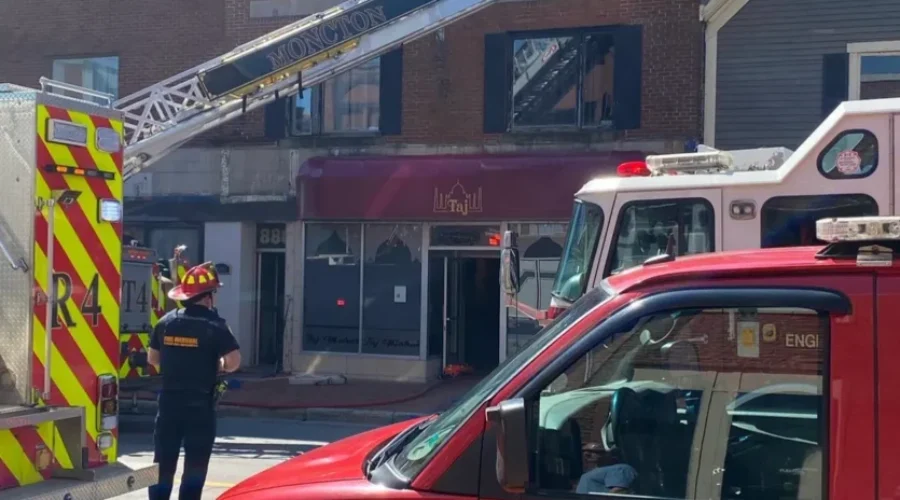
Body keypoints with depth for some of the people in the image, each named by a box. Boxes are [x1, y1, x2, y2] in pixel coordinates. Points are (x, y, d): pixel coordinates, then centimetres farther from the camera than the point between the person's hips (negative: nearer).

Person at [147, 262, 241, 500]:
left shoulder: (166, 321, 5)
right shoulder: (215, 326, -10)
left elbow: (153, 358, 14)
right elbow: (233, 361, -18)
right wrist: (218, 366, 3)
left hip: (169, 402, 4)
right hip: (201, 405, -4)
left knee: (163, 463, 12)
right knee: (195, 467, 5)